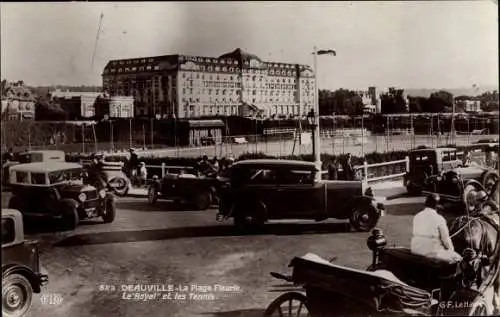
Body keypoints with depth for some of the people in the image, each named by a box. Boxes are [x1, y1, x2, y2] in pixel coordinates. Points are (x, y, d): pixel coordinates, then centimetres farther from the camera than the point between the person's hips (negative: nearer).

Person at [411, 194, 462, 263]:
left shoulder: (417, 216, 4)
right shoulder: (439, 219, -12)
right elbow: (446, 238, -6)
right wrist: (451, 249, 12)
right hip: (431, 252, -7)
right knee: (457, 258, 6)